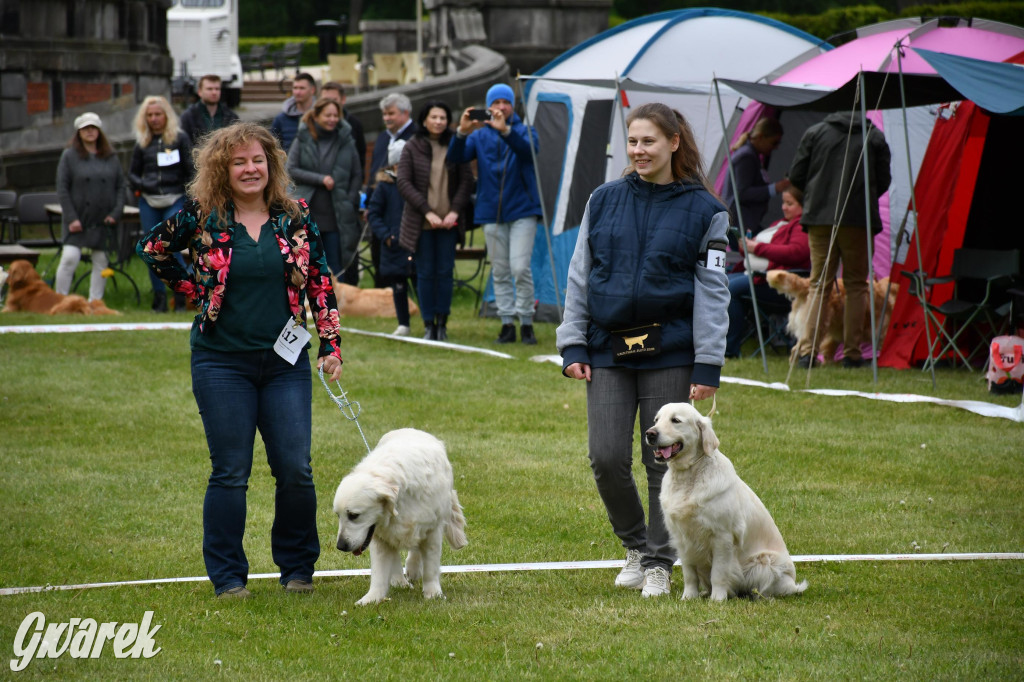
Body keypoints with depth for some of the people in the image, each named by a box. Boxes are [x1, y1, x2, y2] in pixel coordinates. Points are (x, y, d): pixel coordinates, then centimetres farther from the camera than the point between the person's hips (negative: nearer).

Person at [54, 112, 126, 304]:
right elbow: (62, 189, -2)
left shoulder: (111, 157, 9)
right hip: (77, 219, -3)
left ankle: (95, 302, 10)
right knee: (70, 257, -13)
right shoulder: (69, 156, 1)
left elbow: (120, 186, 10)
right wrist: (71, 218, -10)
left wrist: (116, 213, -3)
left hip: (103, 220, 3)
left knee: (101, 261, 3)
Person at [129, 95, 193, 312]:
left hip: (174, 200, -4)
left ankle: (182, 295, -4)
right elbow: (132, 173, 17)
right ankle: (159, 296, 11)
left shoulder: (179, 138, 3)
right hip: (148, 202, 4)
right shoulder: (142, 143, 12)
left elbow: (191, 171, 2)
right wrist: (141, 185, -4)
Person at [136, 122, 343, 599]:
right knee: (230, 473, 0)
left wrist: (331, 345, 1)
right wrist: (193, 289, 3)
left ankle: (298, 568, 15)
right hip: (223, 363, -2)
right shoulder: (202, 217, -2)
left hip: (285, 362, 2)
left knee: (296, 470, -1)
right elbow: (151, 249, 11)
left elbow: (320, 283, 7)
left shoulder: (295, 218, 3)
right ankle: (227, 576, 10)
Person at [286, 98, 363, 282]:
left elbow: (357, 175, 10)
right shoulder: (303, 139, 2)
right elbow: (291, 170, -3)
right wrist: (320, 179, -13)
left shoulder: (346, 140, 6)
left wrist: (349, 201, -3)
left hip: (337, 216, 1)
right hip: (308, 214, -1)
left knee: (335, 268, 1)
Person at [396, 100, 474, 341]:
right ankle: (428, 325, 7)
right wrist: (427, 212, -12)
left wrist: (455, 211, -8)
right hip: (421, 222, -1)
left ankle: (442, 323, 9)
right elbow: (404, 183, -4)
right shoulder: (412, 147, 1)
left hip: (448, 221, 1)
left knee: (445, 272, 0)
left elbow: (467, 181, 4)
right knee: (425, 273, 0)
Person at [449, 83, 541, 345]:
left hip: (522, 211, -3)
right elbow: (456, 157, -7)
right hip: (492, 213, 3)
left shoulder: (524, 132, 4)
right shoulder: (479, 136, 8)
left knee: (520, 267, -12)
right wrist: (462, 133, -27)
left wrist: (505, 130, -37)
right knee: (500, 271, 5)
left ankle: (526, 322, -3)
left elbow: (529, 150, -20)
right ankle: (507, 323, 10)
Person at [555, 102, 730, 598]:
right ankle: (635, 545, 19)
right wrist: (572, 346, 3)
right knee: (607, 458, -4)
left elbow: (712, 289, -1)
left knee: (664, 462, 2)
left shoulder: (702, 209, 0)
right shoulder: (604, 201, 7)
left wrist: (708, 364, -7)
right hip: (608, 351, 2)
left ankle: (659, 563, 15)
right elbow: (579, 276, 10)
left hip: (670, 352, -2)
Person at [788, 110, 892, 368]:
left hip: (820, 217, 1)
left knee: (819, 284, 6)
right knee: (856, 285, 8)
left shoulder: (814, 133, 3)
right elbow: (883, 182, 5)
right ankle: (852, 353, 6)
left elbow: (795, 177, 4)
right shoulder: (874, 137, 2)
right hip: (858, 220, -1)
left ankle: (807, 351, -3)